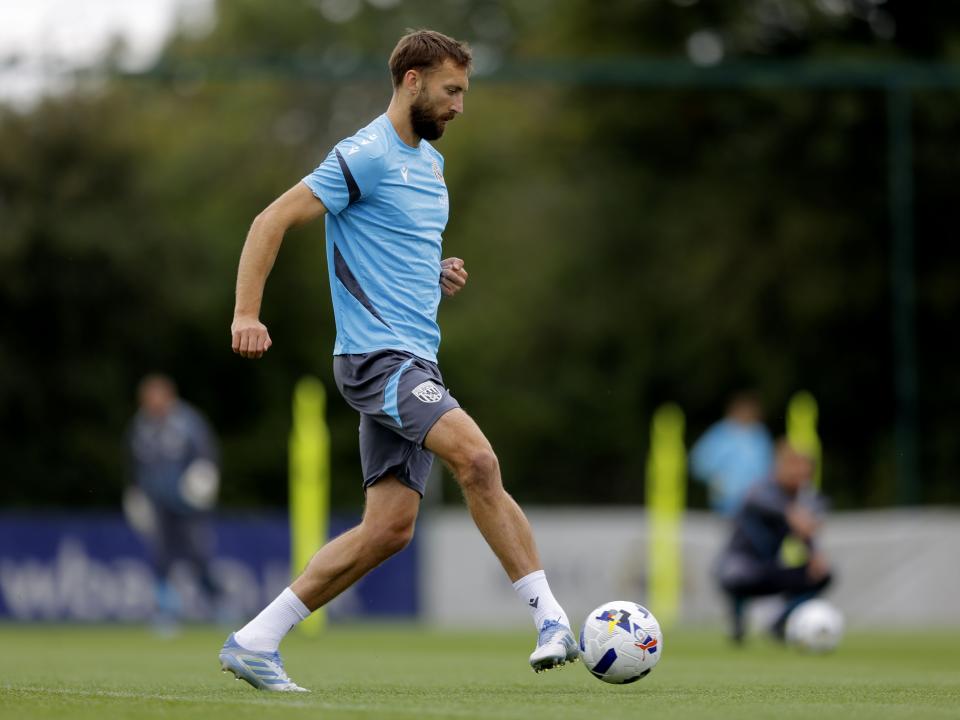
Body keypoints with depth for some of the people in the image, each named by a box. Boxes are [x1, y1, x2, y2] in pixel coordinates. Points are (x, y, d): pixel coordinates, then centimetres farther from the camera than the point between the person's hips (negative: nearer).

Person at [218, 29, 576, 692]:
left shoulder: (431, 162, 19)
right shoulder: (365, 156, -9)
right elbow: (273, 221, -11)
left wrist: (440, 275, 12)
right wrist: (247, 313, -20)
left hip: (416, 358, 9)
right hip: (376, 355, -9)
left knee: (389, 527, 3)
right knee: (477, 458, -26)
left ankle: (254, 642, 9)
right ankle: (551, 621, -26)